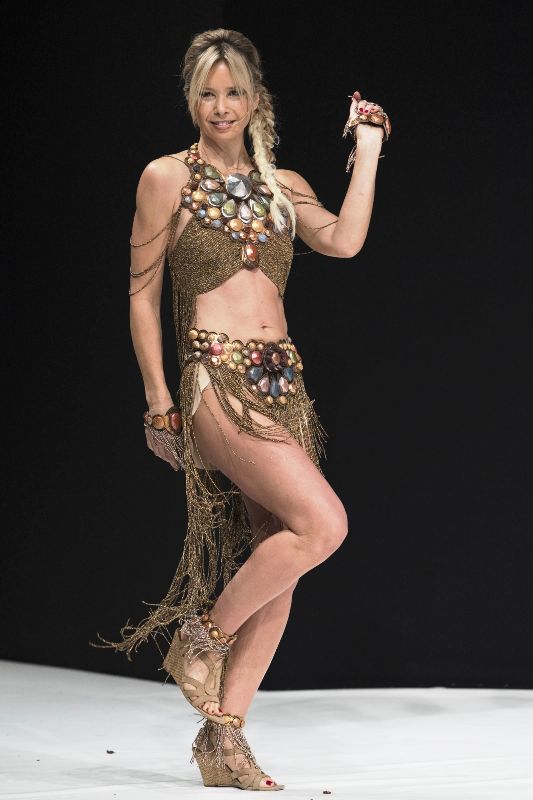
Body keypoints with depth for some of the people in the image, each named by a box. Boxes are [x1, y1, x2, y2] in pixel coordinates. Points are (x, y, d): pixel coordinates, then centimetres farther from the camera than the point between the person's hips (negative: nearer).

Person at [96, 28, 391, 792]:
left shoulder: (282, 184, 15)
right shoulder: (169, 177, 2)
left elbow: (344, 241, -1)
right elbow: (142, 294, 1)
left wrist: (368, 150, 5)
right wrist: (159, 403, -3)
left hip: (282, 383, 6)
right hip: (217, 379, -6)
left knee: (279, 568, 2)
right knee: (324, 523, -21)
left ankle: (224, 736, 11)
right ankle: (203, 637, -1)